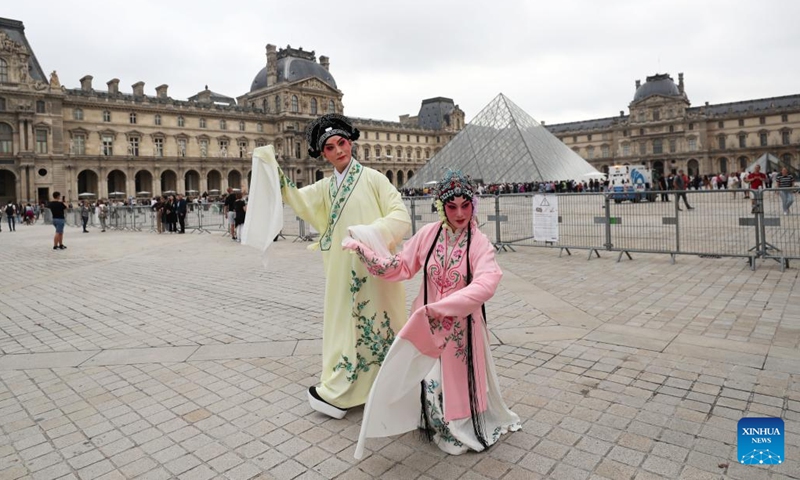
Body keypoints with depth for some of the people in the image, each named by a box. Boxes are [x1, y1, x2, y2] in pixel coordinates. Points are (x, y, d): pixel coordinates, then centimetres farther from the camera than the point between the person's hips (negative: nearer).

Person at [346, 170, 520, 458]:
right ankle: (436, 423, 37)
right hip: (426, 325, 2)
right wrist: (362, 251, -8)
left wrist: (441, 307, -35)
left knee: (460, 382, 11)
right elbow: (400, 267, 0)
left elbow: (486, 285, -29)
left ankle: (465, 429, 37)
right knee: (428, 379, 12)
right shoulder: (428, 234, -5)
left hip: (461, 328, -2)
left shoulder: (480, 244, -14)